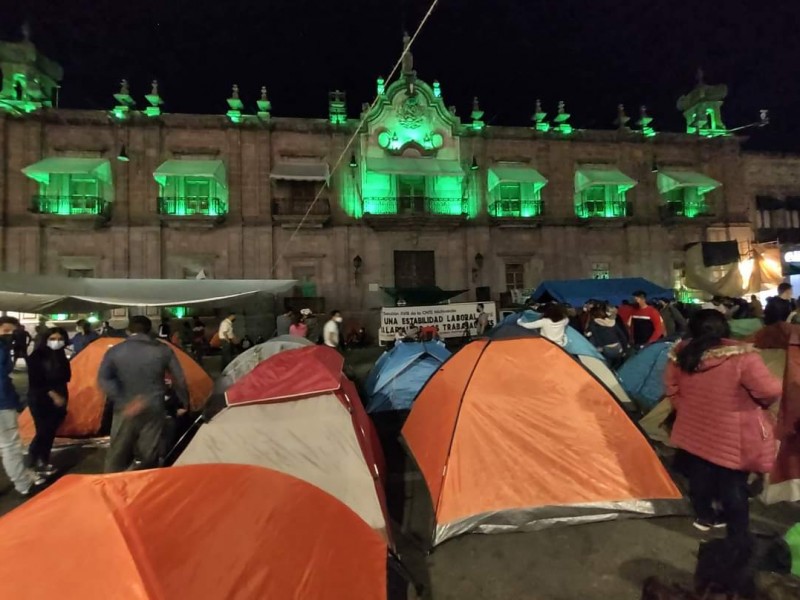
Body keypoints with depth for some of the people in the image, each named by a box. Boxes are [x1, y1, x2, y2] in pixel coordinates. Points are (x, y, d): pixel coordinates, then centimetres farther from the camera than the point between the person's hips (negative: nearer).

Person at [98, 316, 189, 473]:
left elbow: (103, 380, -11)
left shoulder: (115, 351, -1)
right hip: (153, 411, 0)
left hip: (125, 412, 1)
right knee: (148, 458, 9)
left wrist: (123, 401, -11)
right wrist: (184, 403, 14)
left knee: (117, 459, 15)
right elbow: (179, 380, 2)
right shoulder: (163, 350, -1)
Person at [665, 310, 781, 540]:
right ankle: (739, 537, 28)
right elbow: (770, 391, -18)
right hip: (730, 437, -4)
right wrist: (758, 405, 4)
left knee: (699, 477, 21)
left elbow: (671, 390, 3)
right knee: (734, 487, 13)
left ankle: (704, 516, 42)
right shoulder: (741, 357, -23)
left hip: (694, 431, 4)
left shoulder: (681, 355, -7)